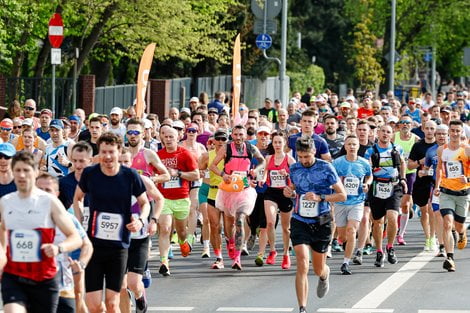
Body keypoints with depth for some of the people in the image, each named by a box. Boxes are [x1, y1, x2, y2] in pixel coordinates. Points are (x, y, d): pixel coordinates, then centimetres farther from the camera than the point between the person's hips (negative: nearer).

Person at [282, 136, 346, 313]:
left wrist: (320, 198, -21)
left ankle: (325, 276, 53)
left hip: (321, 223, -1)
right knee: (302, 266, -17)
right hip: (300, 222, 1)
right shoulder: (294, 169, 2)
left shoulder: (326, 168, -9)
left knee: (318, 270, 13)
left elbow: (342, 195, -7)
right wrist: (289, 193, -3)